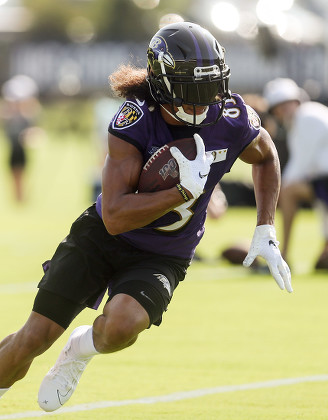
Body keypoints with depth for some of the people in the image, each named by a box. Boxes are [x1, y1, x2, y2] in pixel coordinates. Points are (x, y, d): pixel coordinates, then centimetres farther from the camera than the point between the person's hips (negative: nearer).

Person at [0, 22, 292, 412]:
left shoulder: (233, 121, -16)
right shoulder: (134, 122, -24)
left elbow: (266, 158, 10)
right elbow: (115, 217, -29)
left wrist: (265, 232, 2)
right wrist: (184, 192, -36)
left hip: (160, 258, 1)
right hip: (100, 237, -1)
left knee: (121, 326, -29)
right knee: (34, 338, -5)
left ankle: (80, 349, 7)